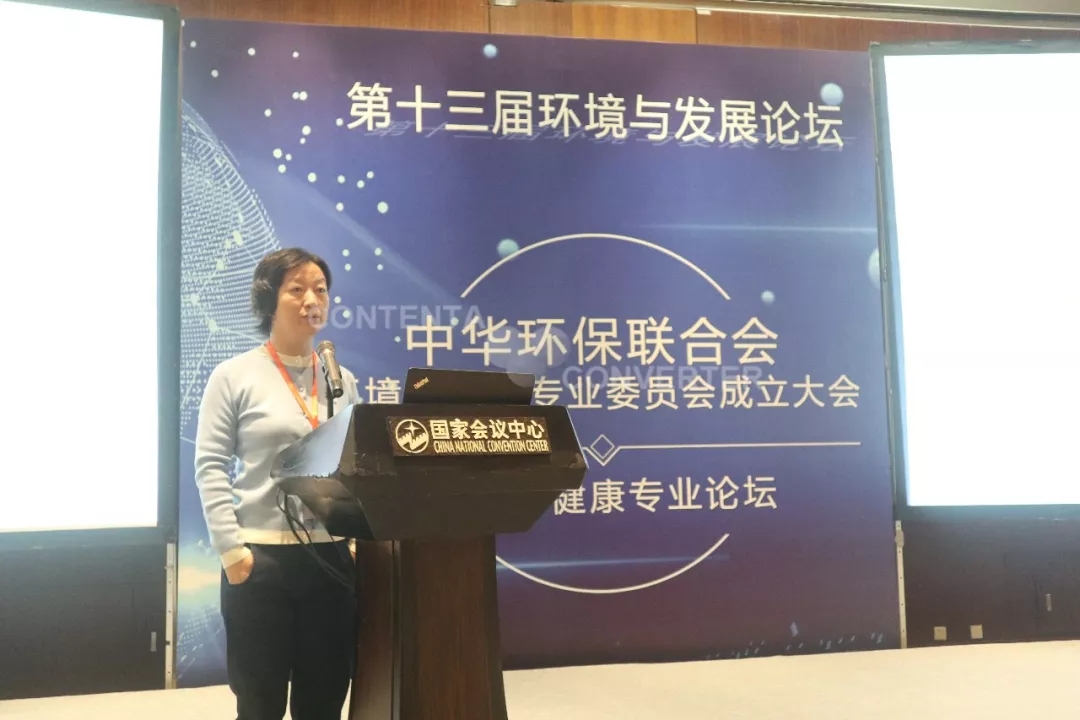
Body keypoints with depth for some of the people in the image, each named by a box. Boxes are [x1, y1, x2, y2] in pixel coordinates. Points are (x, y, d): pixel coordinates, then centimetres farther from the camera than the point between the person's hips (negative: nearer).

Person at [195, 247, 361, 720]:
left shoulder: (342, 380, 10)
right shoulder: (235, 375, -2)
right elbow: (210, 466, -6)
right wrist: (231, 549, -12)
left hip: (332, 556, 4)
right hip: (260, 556, -3)